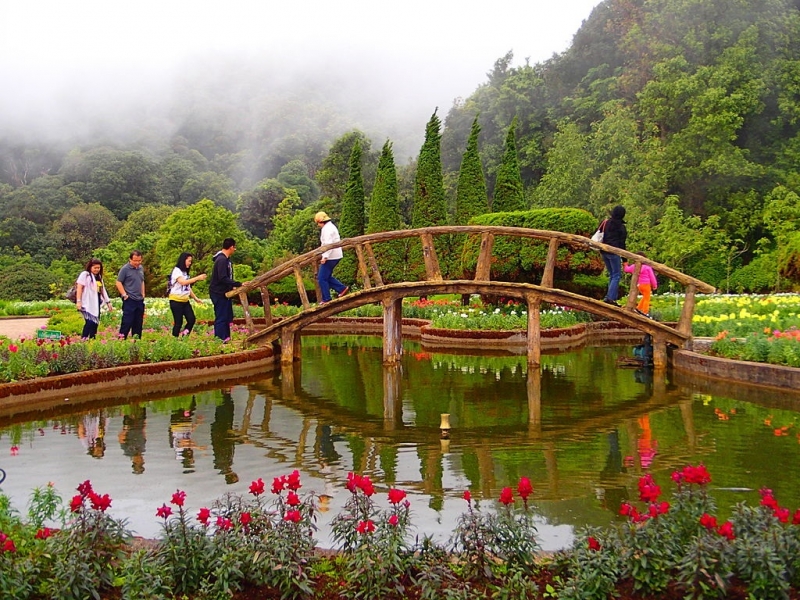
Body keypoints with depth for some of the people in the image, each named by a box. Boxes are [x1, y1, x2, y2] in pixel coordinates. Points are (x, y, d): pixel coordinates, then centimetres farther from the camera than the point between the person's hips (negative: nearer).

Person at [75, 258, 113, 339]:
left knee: (95, 323, 5)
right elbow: (79, 287, -9)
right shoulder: (85, 274, -2)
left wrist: (108, 302, 21)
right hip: (87, 304, -8)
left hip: (96, 303, 8)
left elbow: (102, 290, 25)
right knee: (90, 322, -17)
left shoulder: (99, 277, 20)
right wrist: (78, 301, -17)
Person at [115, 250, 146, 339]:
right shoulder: (125, 269, -9)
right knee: (127, 323, -9)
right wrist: (124, 295, -12)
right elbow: (118, 282, -8)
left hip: (140, 300, 7)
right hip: (129, 300, -7)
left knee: (138, 323, 10)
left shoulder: (141, 268, 11)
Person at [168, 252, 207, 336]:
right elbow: (183, 282, -24)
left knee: (191, 320, -2)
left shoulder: (185, 272, 16)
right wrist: (197, 278, -27)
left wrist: (195, 298, 10)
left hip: (185, 301, 8)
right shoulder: (176, 270, -9)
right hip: (176, 301, -8)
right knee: (178, 322, -6)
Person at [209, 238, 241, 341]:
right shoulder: (221, 260, -19)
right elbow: (223, 279, -27)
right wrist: (239, 284, -28)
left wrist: (232, 286, 7)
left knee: (227, 317, 14)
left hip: (225, 293, 10)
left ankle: (226, 339, 21)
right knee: (221, 318, -6)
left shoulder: (226, 259, 12)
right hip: (219, 294, -10)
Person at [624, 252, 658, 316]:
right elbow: (652, 277, -5)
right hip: (646, 284, -6)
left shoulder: (634, 267, 1)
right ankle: (645, 312, 2)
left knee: (645, 296, 26)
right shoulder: (648, 267, -11)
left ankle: (639, 308, 22)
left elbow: (627, 269, 21)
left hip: (638, 285, 6)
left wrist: (625, 265, 44)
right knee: (647, 298, 4)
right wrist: (654, 285, 7)